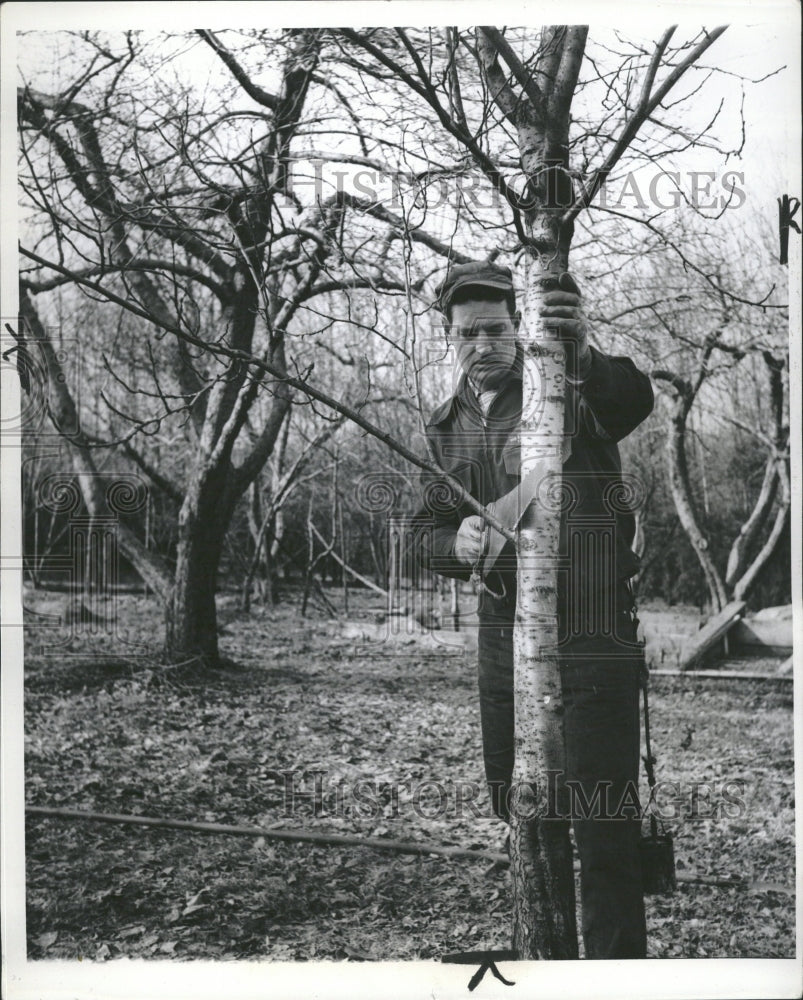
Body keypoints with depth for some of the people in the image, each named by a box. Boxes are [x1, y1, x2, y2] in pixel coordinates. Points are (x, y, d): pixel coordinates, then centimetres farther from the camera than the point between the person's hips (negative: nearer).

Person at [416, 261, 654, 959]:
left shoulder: (573, 392, -8)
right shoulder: (447, 427, 10)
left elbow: (634, 400, -31)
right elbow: (430, 538, 12)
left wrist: (583, 357, -53)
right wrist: (458, 542, -13)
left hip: (592, 639, -6)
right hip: (502, 640, 6)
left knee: (604, 826, -5)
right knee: (515, 813, 17)